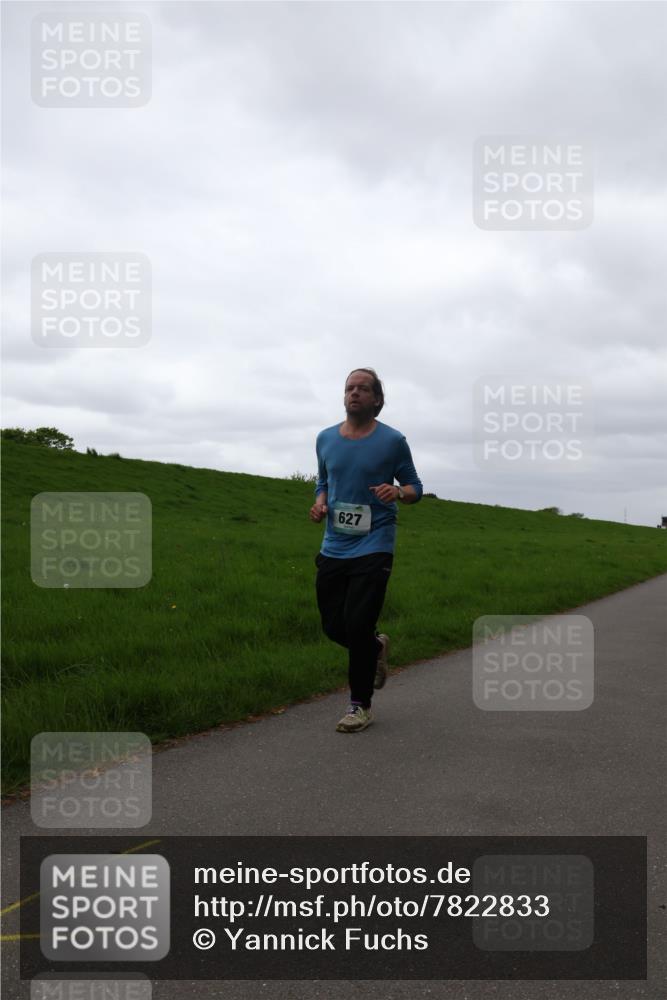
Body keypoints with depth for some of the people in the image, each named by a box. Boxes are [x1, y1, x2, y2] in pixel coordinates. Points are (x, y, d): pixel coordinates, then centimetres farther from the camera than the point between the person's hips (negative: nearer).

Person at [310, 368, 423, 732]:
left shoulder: (392, 441, -4)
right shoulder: (325, 439, 7)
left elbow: (415, 487, 3)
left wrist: (398, 492, -19)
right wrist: (319, 502, -1)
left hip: (372, 548, -4)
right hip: (333, 548, 5)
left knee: (357, 626, -8)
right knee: (334, 627, 7)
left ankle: (361, 706, 12)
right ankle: (376, 647, 40)